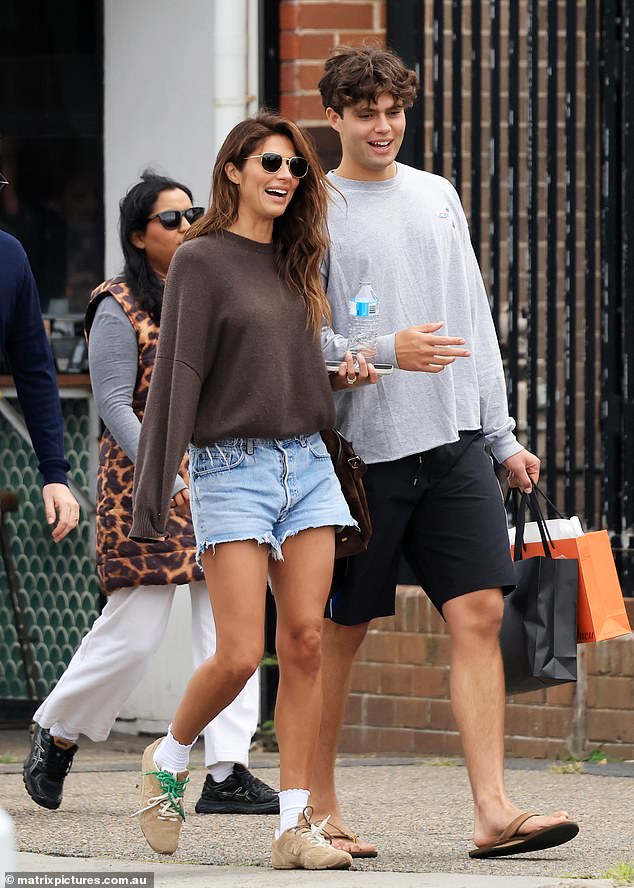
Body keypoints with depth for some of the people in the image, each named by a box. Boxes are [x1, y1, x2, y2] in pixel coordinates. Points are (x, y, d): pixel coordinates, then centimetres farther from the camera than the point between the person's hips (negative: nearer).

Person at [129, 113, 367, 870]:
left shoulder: (294, 261, 14)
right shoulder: (202, 260, -5)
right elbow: (178, 375, -9)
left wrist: (350, 371, 4)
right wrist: (153, 495, -13)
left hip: (307, 466, 6)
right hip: (231, 468, -6)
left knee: (304, 645, -3)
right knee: (239, 654, -10)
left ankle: (294, 825, -3)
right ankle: (169, 759, 18)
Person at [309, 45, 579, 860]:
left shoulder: (438, 198, 15)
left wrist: (502, 435, 14)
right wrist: (386, 351, -19)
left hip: (453, 441, 4)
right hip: (361, 448, -4)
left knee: (479, 614, -7)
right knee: (340, 631, 3)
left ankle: (493, 812, -12)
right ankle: (318, 810, 14)